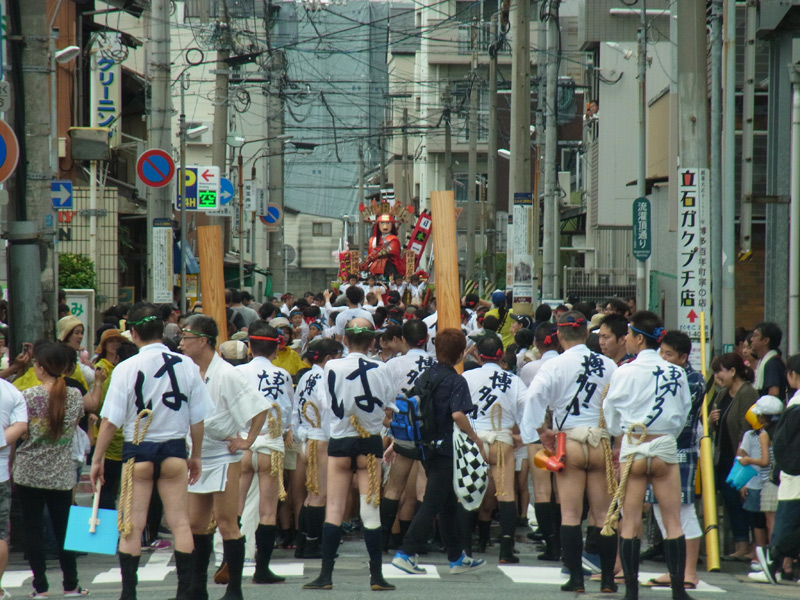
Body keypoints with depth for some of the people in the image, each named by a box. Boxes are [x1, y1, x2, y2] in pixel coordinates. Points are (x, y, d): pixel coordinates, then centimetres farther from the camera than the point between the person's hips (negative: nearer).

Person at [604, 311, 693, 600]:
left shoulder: (624, 372, -6)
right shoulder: (677, 373, 0)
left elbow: (610, 413, 4)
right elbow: (684, 412, 7)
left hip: (633, 448, -1)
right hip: (666, 446, 1)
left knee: (630, 522, 3)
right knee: (673, 522, 5)